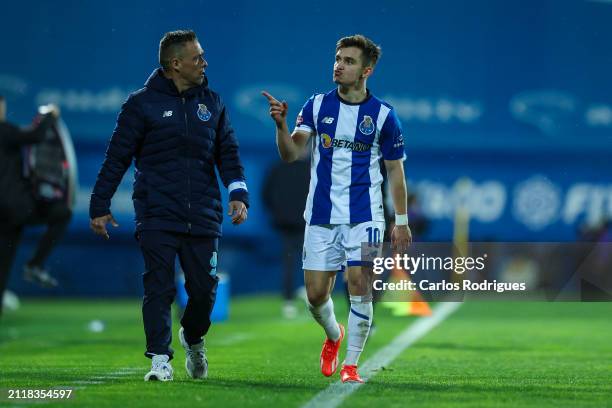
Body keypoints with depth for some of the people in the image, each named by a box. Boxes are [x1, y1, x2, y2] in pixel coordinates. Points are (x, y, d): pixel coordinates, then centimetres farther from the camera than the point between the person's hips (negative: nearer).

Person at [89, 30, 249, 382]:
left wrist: (239, 193, -4)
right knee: (159, 288, -7)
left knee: (204, 289, 3)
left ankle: (193, 340, 30)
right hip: (157, 217, -3)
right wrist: (100, 205, -1)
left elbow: (228, 153, 11)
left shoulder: (212, 103, 11)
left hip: (203, 217, 3)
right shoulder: (142, 104, 0)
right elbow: (117, 158, 1)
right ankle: (160, 359, -1)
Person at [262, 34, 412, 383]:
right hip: (321, 216, 2)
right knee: (316, 294, 3)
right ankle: (334, 336, 35)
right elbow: (291, 154, -5)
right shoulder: (317, 105, 3)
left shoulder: (383, 115, -1)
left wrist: (402, 221, 2)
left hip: (364, 216, -2)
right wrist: (281, 125, -24)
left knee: (360, 285, -13)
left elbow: (395, 171, 5)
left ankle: (351, 364, 0)